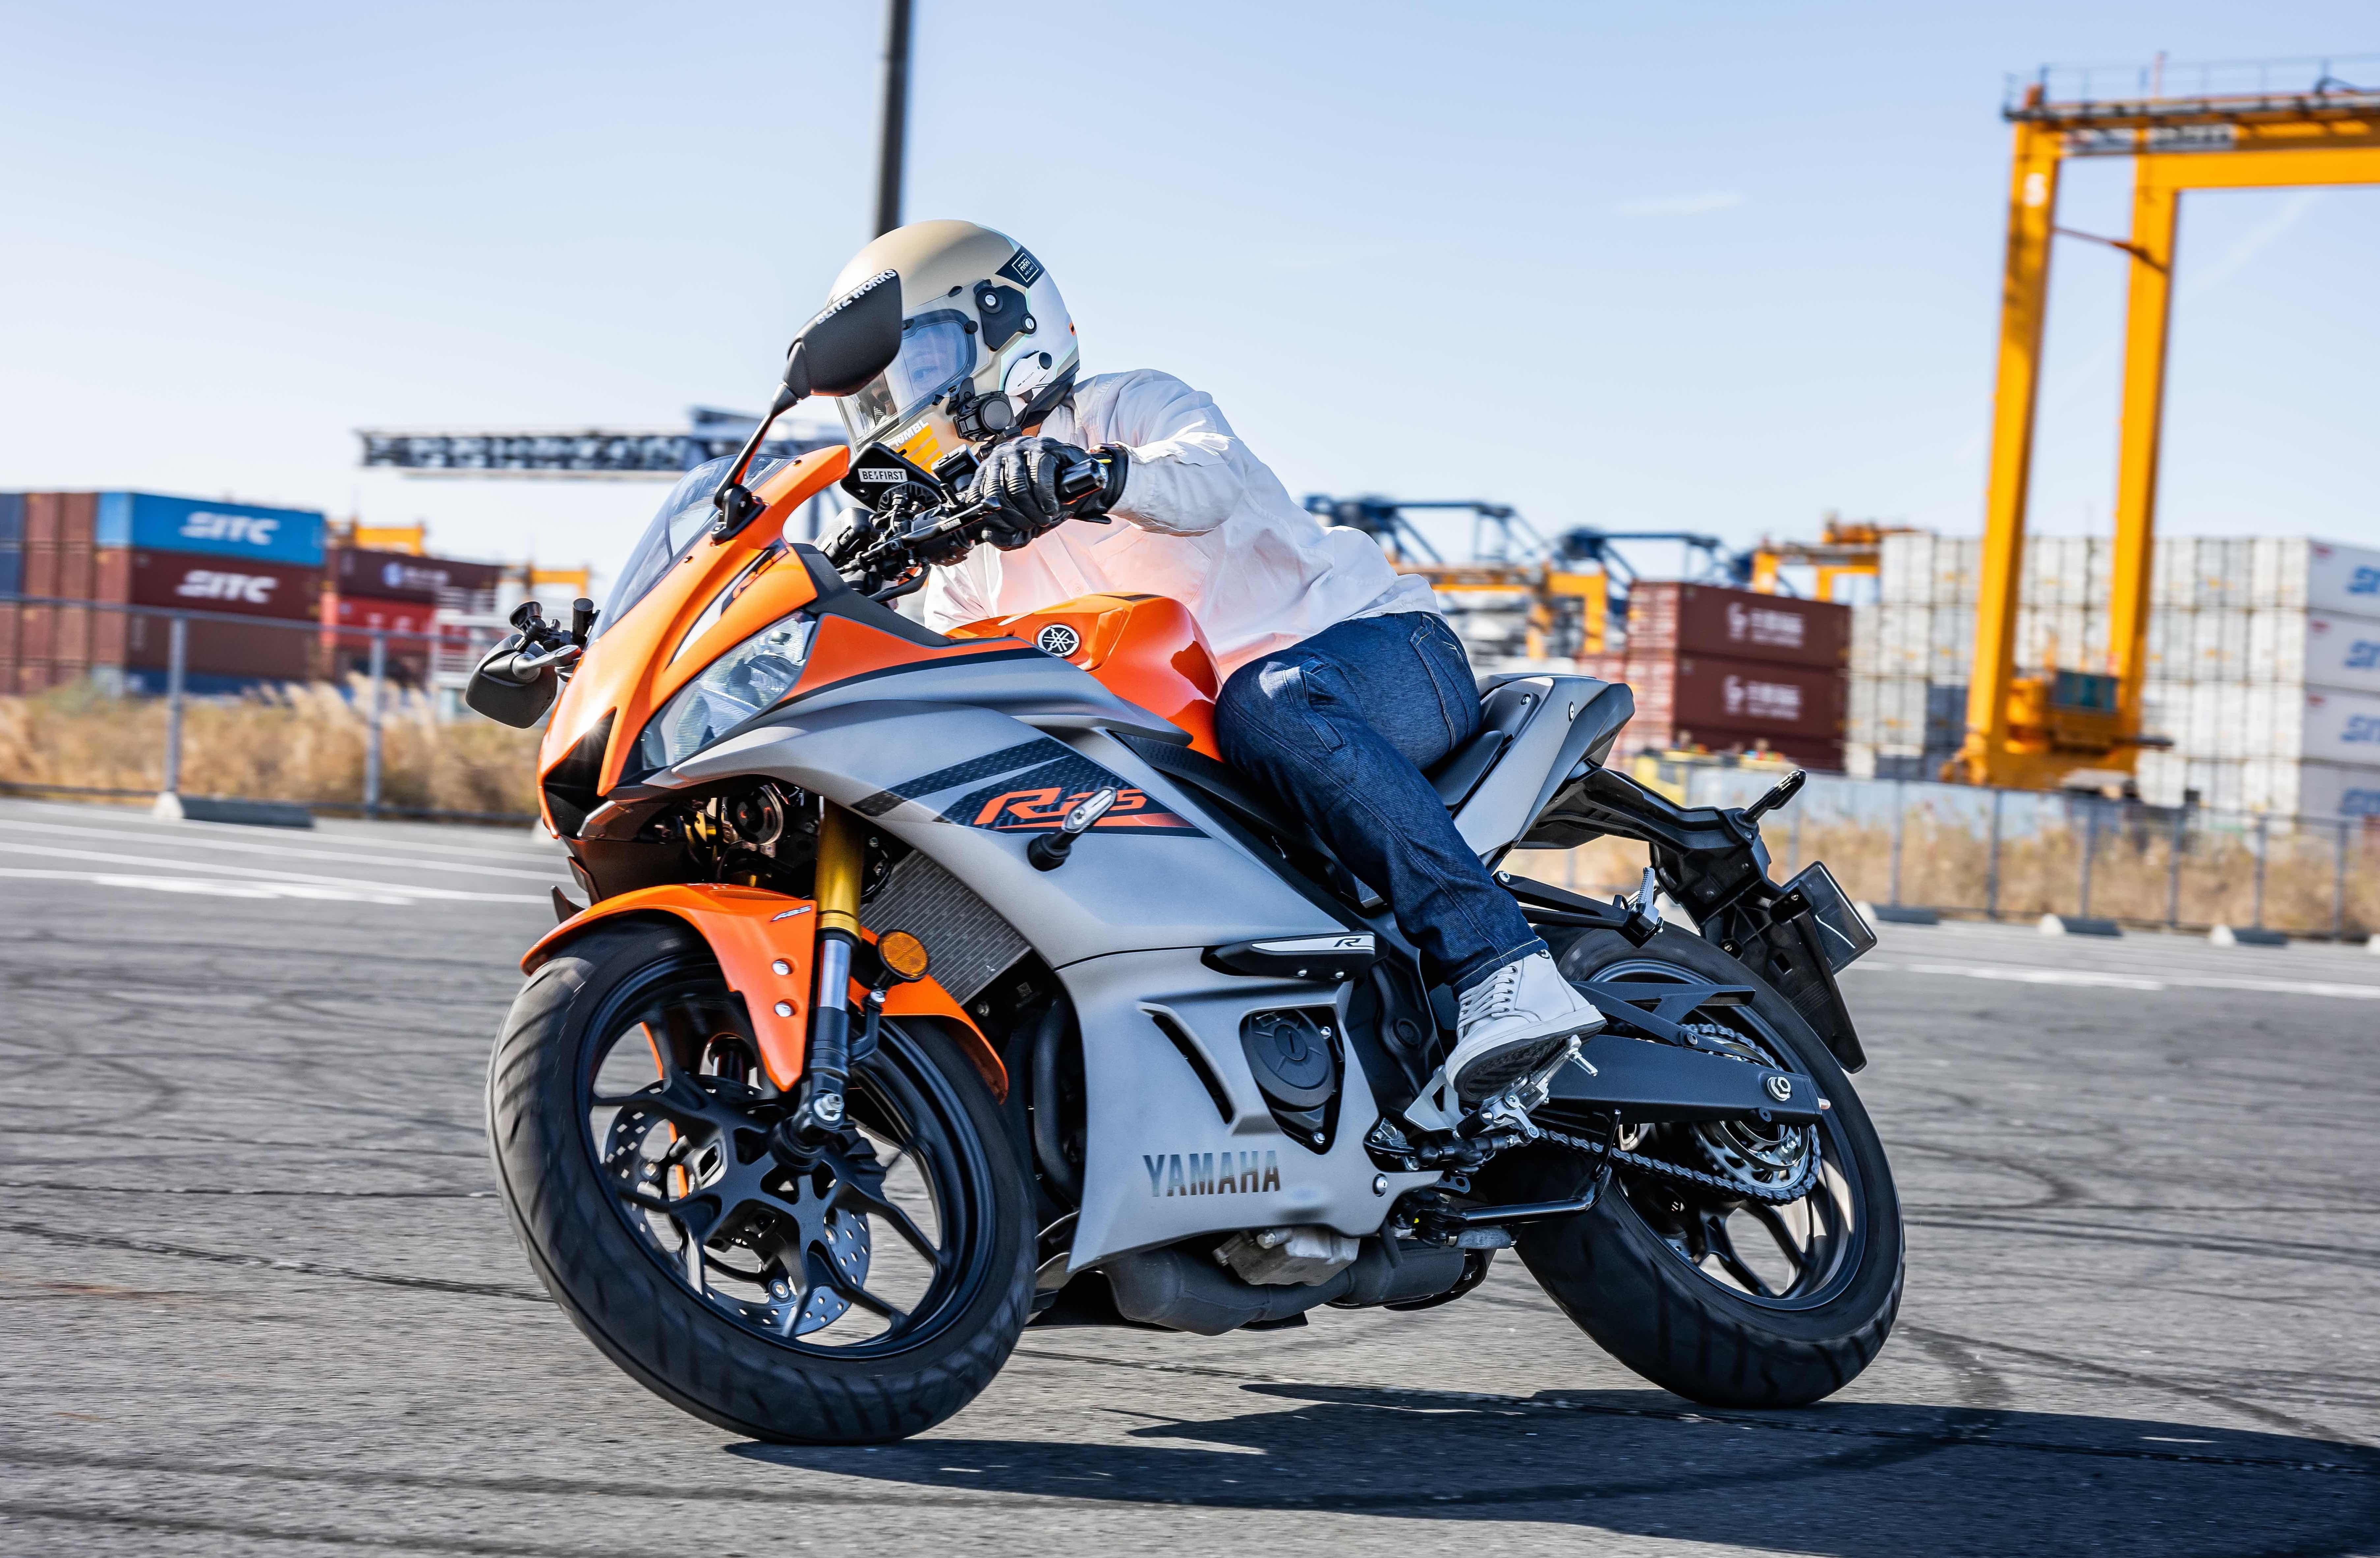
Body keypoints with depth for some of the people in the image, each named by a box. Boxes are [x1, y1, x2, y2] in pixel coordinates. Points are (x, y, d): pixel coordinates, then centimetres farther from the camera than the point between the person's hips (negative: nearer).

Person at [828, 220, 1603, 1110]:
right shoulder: (969, 569, 16)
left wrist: (1100, 474, -50)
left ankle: (1504, 969, -49)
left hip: (1383, 648, -7)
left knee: (1270, 700, -41)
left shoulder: (1132, 410, -6)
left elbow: (1211, 476, -30)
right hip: (1212, 766, 7)